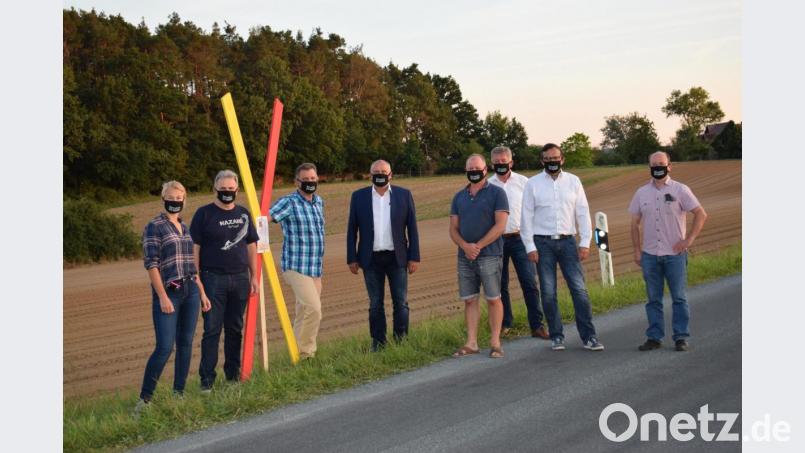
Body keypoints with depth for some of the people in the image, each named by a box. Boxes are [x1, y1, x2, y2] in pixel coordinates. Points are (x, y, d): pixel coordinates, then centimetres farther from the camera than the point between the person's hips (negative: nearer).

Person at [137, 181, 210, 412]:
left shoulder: (184, 227, 15)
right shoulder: (154, 227, -5)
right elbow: (151, 264, -10)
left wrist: (202, 293, 17)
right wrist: (163, 297, -16)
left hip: (190, 291, 6)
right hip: (168, 293, -6)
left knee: (185, 344, 7)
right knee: (164, 347, -11)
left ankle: (179, 393, 15)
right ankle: (144, 398, -1)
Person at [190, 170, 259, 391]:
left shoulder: (243, 213, 12)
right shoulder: (204, 214, -1)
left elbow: (251, 246, 16)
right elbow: (194, 248, -3)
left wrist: (254, 276, 11)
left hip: (240, 279, 4)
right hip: (213, 279, -4)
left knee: (235, 328, 10)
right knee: (212, 329, -5)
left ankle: (233, 374, 20)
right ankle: (207, 378, -1)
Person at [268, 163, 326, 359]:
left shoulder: (319, 202, 14)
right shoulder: (289, 202, -10)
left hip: (315, 268, 8)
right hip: (296, 267, -8)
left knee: (304, 312, 13)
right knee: (313, 310, -17)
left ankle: (301, 353, 22)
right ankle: (305, 353, -6)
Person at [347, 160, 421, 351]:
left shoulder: (404, 195, 2)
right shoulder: (359, 197, 3)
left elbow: (412, 228, 3)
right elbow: (352, 230, 5)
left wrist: (414, 257, -1)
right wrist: (352, 258, 1)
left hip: (397, 257, 0)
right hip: (371, 259, 0)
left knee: (401, 302, 2)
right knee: (375, 304, 6)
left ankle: (401, 341, 11)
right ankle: (378, 342, 14)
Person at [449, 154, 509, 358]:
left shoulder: (496, 193, -1)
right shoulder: (459, 197, 14)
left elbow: (500, 225, -9)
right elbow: (453, 228, 11)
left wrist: (478, 246, -14)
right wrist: (465, 246, -9)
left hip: (489, 255, -5)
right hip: (465, 257, 5)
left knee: (493, 299, -1)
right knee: (469, 300, 5)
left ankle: (495, 343, 4)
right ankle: (471, 343, 10)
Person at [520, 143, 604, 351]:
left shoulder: (573, 181, 6)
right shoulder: (533, 184, 2)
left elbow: (583, 213, 6)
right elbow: (526, 217, 1)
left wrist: (585, 242, -1)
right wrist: (530, 247, -5)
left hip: (568, 241, 1)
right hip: (543, 243, -1)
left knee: (579, 289, -4)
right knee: (548, 293, 3)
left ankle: (588, 336, 0)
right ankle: (556, 336, 14)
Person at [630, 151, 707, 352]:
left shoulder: (680, 190, -1)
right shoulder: (641, 193, 8)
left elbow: (701, 214, 0)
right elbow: (635, 223, 12)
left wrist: (689, 240, -7)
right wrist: (637, 250, 7)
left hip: (675, 253, -2)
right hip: (649, 255, 3)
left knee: (679, 298, 1)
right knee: (653, 298, 6)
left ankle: (681, 337, 8)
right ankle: (654, 337, 12)